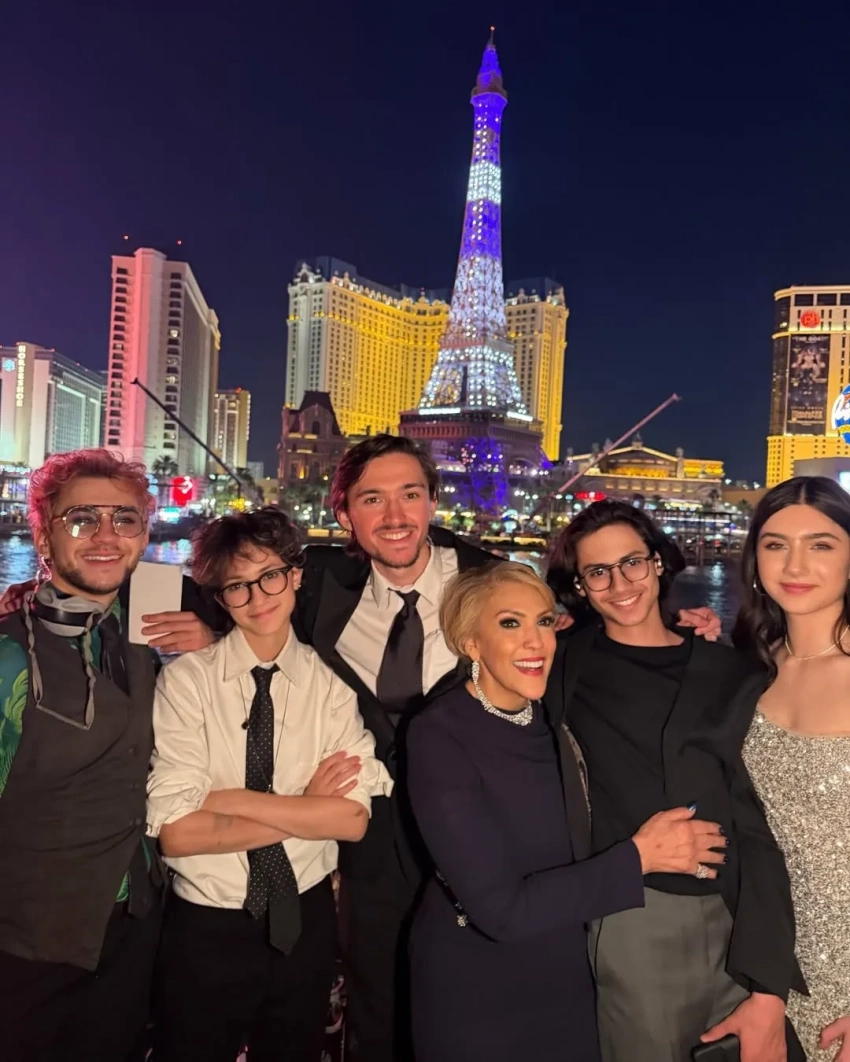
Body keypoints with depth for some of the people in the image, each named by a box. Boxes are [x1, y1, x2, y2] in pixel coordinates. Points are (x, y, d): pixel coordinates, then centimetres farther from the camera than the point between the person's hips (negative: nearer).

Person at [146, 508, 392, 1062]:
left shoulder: (331, 682, -7)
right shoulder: (186, 680, -13)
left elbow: (353, 819, -16)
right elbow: (176, 831, -19)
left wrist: (226, 797, -20)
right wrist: (304, 809, -18)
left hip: (306, 922, 2)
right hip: (205, 929, -2)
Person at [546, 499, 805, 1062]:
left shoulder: (730, 672, 0)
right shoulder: (569, 663, -2)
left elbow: (760, 826, -2)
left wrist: (769, 988, -7)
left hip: (738, 923, 2)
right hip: (631, 920, -1)